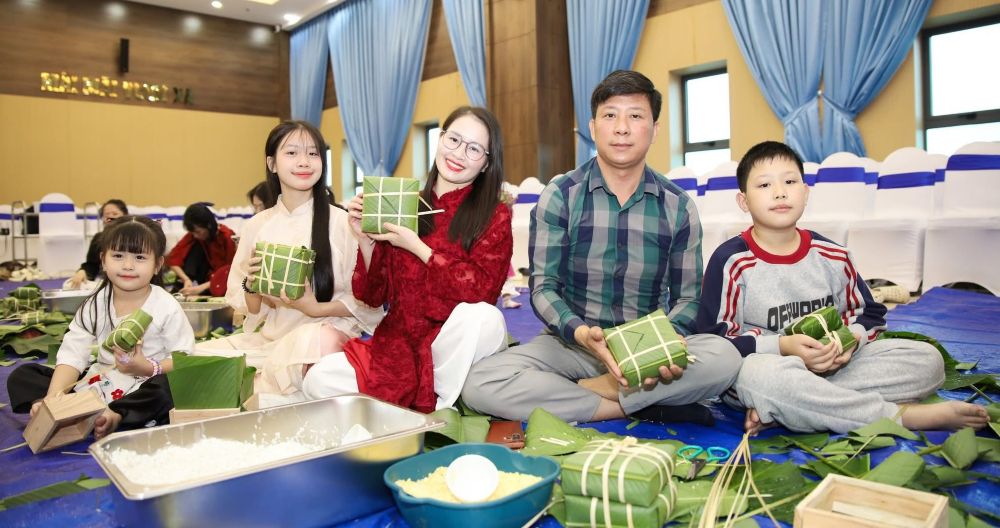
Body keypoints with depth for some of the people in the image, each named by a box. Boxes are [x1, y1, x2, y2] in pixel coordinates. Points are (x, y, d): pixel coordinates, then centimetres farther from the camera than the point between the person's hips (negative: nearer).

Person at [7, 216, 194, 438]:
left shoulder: (166, 307, -10)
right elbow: (72, 354, -8)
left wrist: (149, 368, -27)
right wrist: (52, 398, -22)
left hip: (145, 390, -4)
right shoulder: (95, 305, 0)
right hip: (100, 381, 5)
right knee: (21, 377, -6)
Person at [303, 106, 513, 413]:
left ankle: (441, 406, -11)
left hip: (457, 346, -2)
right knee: (319, 380, -19)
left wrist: (418, 247, -15)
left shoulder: (495, 216, -2)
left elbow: (482, 290, -16)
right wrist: (366, 239, -11)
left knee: (485, 317, -34)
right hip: (397, 343, 3)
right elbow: (372, 296, 5)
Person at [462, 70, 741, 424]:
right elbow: (543, 288, -7)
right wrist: (580, 333, -28)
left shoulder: (678, 207, 1)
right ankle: (645, 406, -20)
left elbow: (687, 297, 4)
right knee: (480, 384, -27)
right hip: (572, 344, -1)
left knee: (723, 357, -29)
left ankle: (570, 394, -18)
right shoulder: (559, 196, -4)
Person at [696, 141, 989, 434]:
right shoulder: (731, 261, -9)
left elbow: (869, 314, 16)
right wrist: (781, 346, -21)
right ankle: (901, 415, -23)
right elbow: (713, 337, -12)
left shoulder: (832, 256, 5)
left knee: (927, 359, -8)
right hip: (763, 364, -6)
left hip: (833, 365, 6)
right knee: (762, 375, -41)